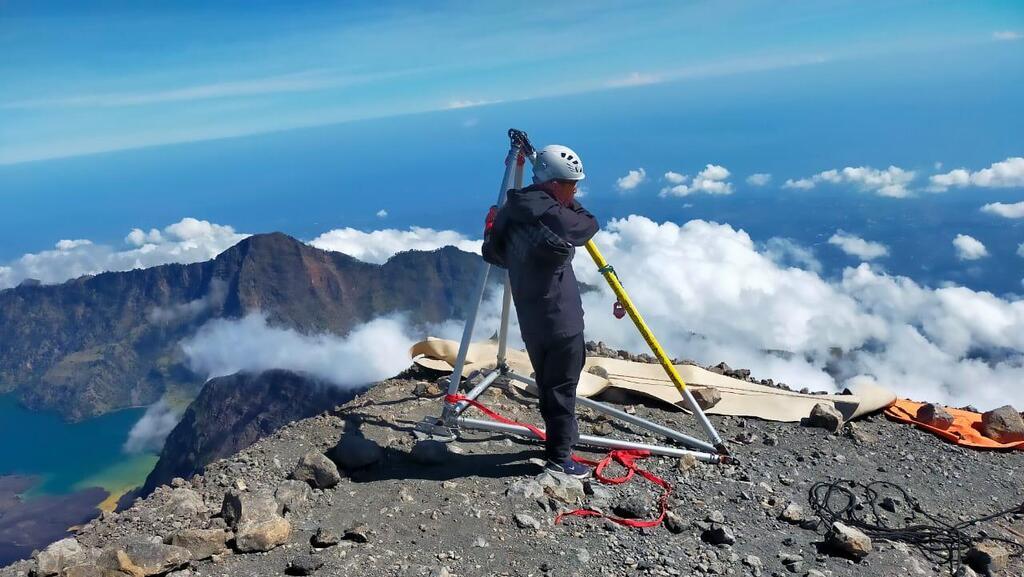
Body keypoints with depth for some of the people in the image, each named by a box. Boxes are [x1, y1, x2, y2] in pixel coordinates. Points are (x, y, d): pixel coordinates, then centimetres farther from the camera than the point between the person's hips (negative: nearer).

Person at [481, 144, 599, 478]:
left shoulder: (511, 210, 4)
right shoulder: (550, 214, -20)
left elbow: (492, 252, 13)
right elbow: (589, 227, -6)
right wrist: (571, 205, 8)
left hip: (531, 319, 8)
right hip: (559, 320, -8)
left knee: (548, 383, 19)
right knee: (562, 387, 3)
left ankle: (559, 438, 34)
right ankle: (559, 458, 11)